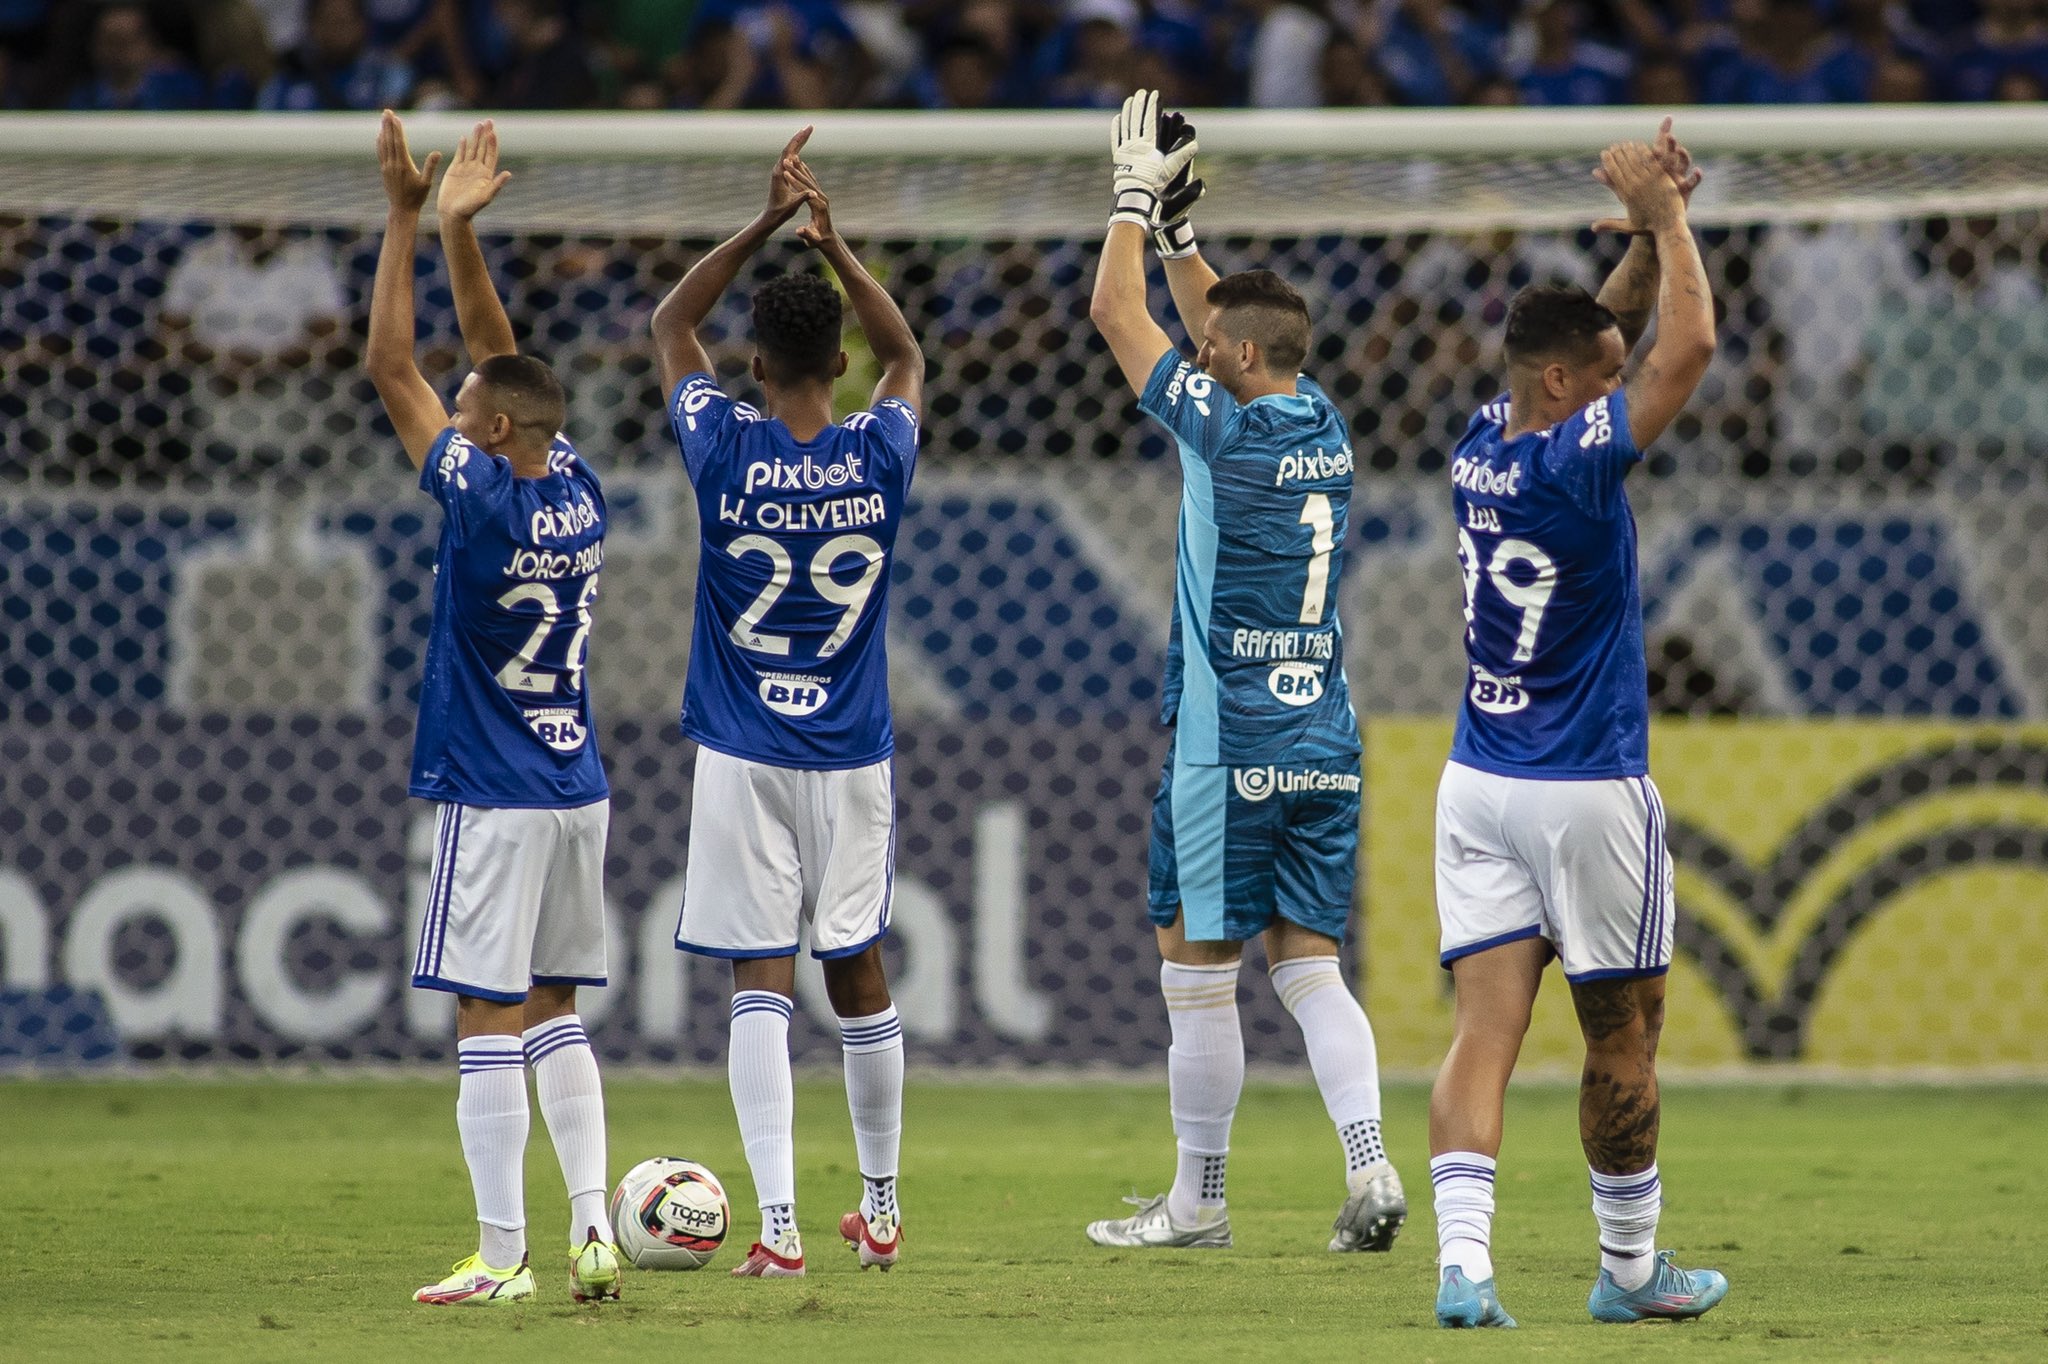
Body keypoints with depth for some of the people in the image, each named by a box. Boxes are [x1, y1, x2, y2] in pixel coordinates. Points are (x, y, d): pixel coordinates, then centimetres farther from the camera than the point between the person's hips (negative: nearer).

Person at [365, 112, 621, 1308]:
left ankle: (503, 1255, -4)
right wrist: (460, 229, 9)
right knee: (555, 1013, 12)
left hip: (495, 799, -7)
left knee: (490, 1021, -4)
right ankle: (594, 1229, 4)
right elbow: (500, 356, 12)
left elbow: (391, 366, -12)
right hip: (579, 792, 7)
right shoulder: (579, 494, 2)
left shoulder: (483, 502, -16)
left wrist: (410, 222, -8)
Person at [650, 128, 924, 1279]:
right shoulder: (880, 458, -5)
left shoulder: (726, 451, -8)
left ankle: (780, 1225, -13)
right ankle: (883, 1209, 24)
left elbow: (671, 326, 9)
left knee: (761, 987, -4)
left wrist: (765, 228, 2)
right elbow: (907, 354, 18)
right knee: (859, 973, 14)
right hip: (854, 755, 2)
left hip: (743, 755, -2)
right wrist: (832, 242, 7)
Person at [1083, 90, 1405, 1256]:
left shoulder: (1227, 432, -13)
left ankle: (1198, 1200, 8)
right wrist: (1181, 230, 23)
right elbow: (1225, 326, 25)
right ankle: (1370, 1164, -10)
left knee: (1198, 972, 2)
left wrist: (1137, 199, 7)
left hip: (1229, 753, -7)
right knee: (1309, 965, 7)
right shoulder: (1323, 428, 7)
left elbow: (1117, 316, -4)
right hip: (1327, 748, 7)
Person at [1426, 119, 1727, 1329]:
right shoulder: (1577, 461, -17)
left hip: (1480, 786, 7)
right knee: (1623, 1039, 8)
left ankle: (1463, 1261, -19)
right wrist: (1665, 216, -8)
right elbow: (1693, 341, -19)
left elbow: (1617, 327, 17)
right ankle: (1631, 1269, 19)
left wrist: (1654, 223, 5)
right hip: (1590, 795, -7)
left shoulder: (1486, 446, 4)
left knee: (1488, 1027, -4)